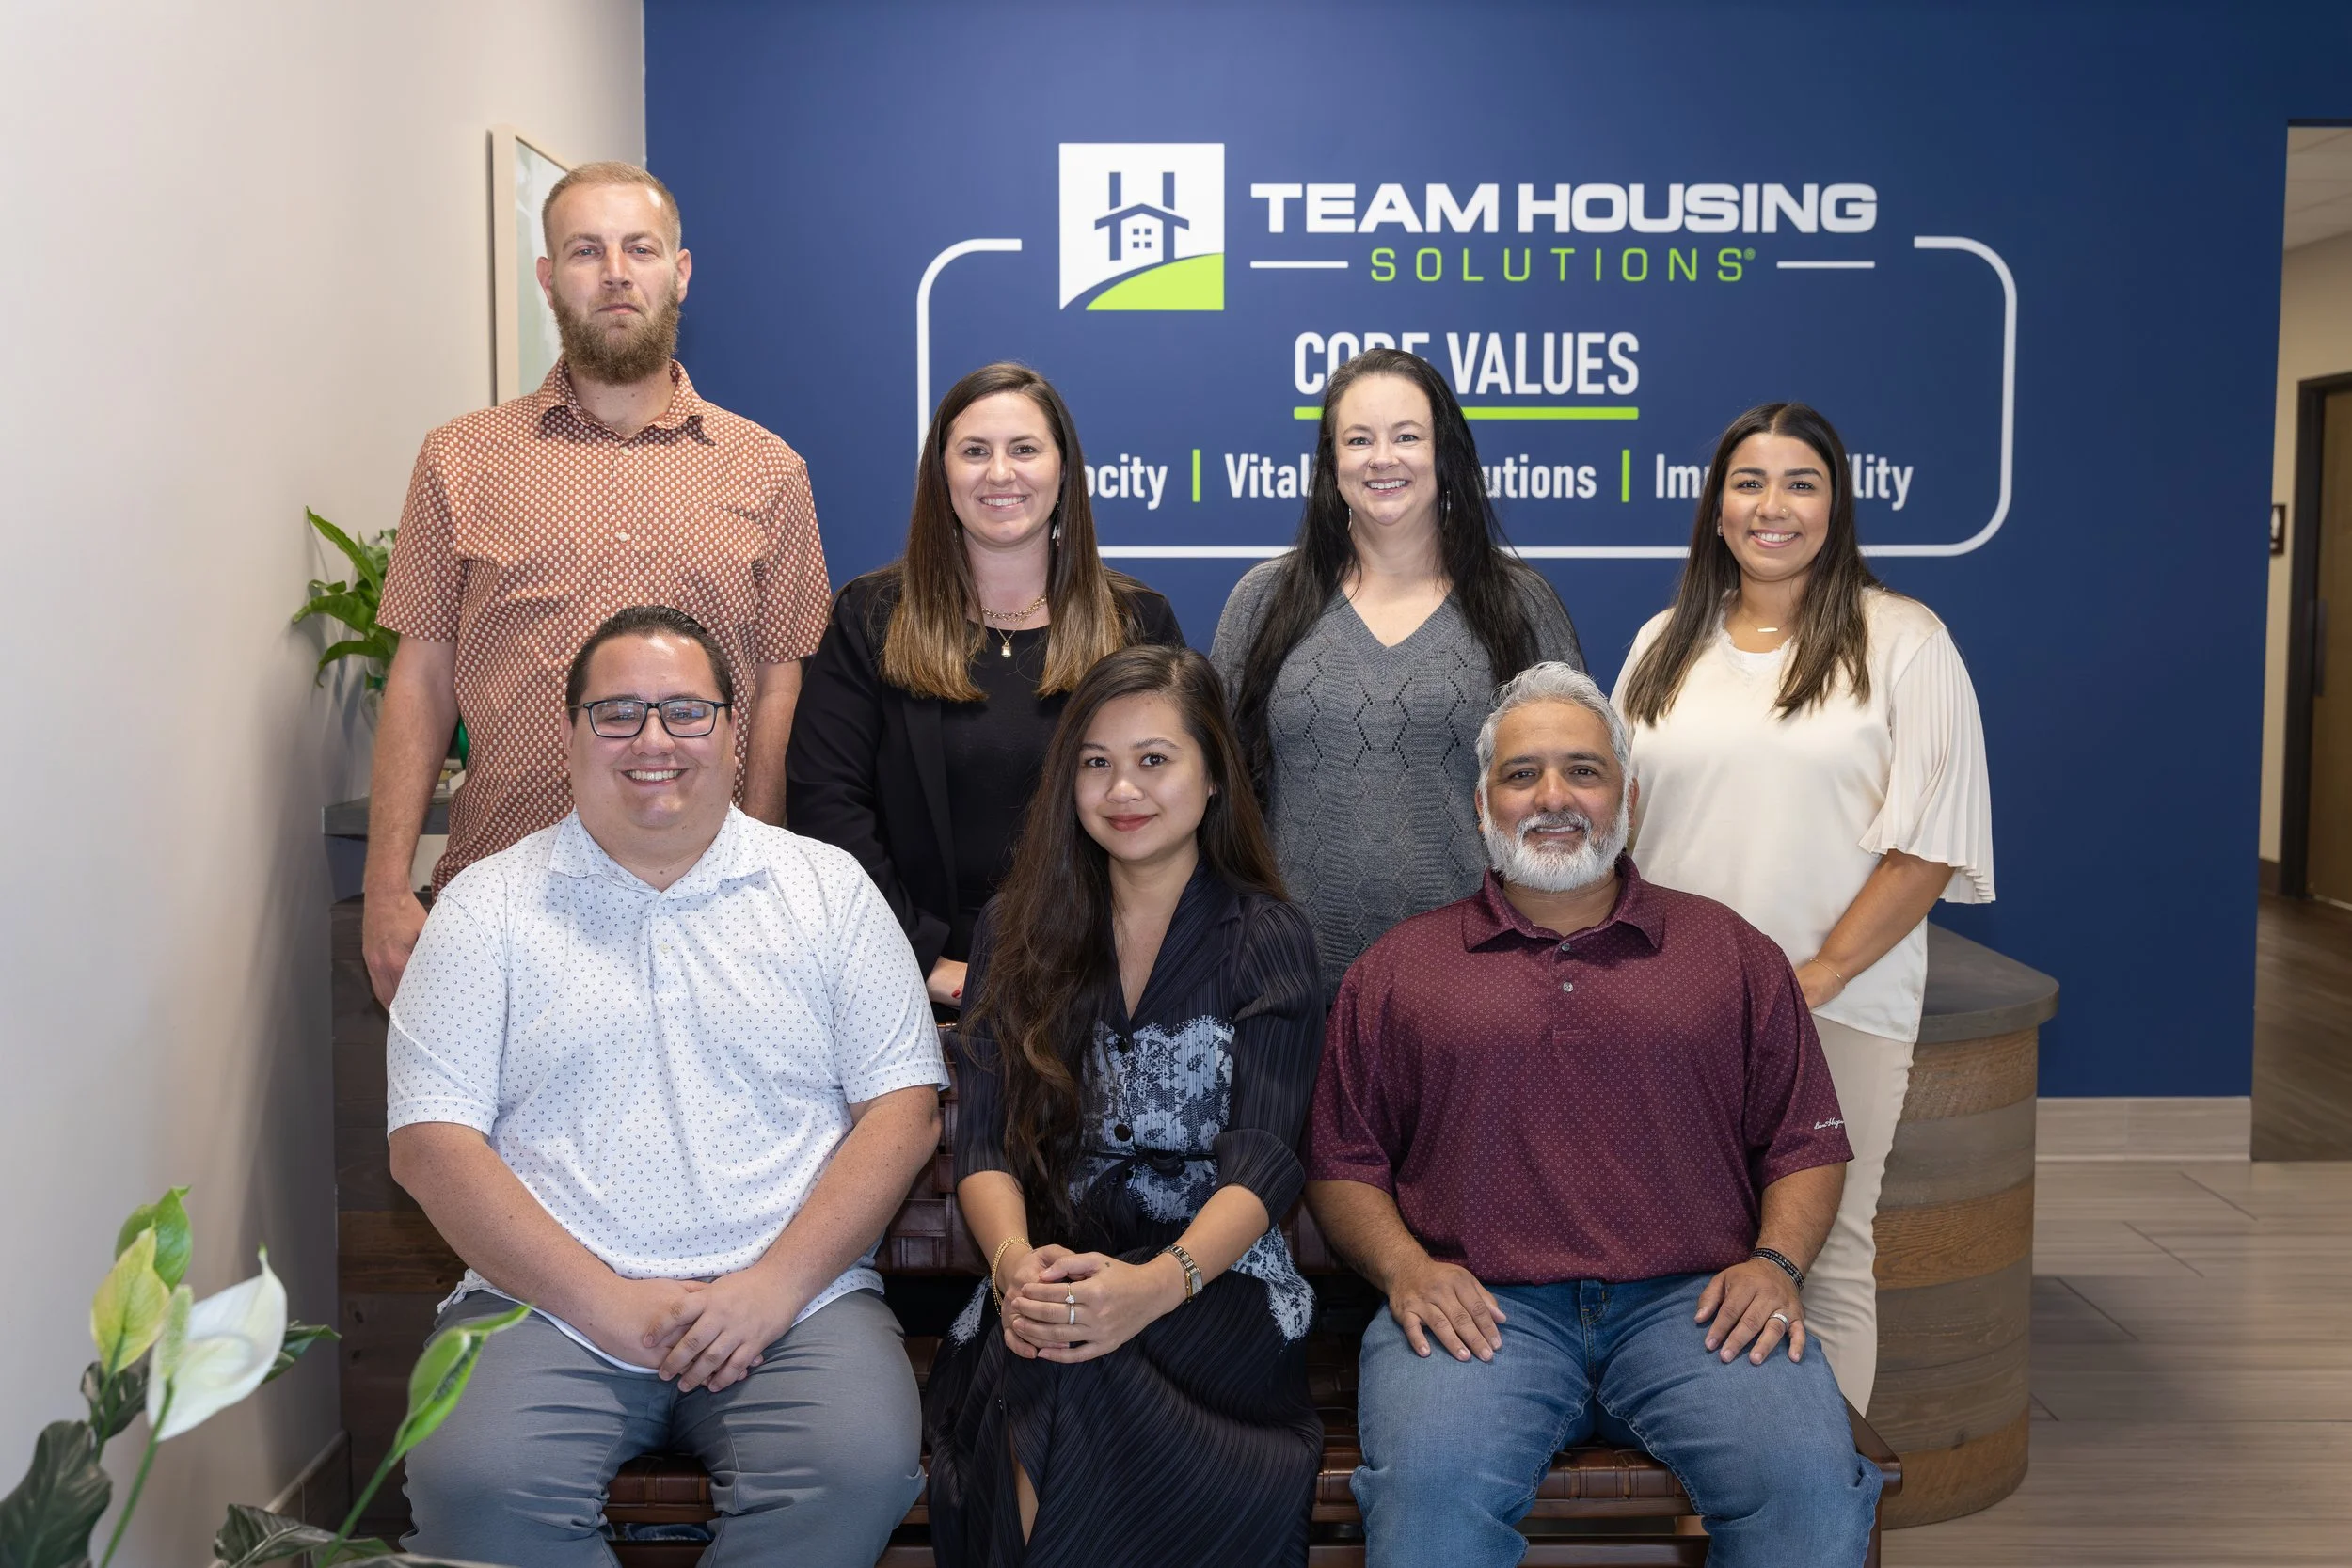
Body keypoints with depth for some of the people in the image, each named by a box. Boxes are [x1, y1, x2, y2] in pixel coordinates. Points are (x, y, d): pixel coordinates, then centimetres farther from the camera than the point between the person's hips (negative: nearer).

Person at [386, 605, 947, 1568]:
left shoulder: (828, 887, 10)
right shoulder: (488, 904, 8)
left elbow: (902, 1111, 4)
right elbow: (431, 1142, 0)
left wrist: (777, 1285, -9)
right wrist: (602, 1301, -10)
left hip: (795, 1299, 0)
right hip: (549, 1301, 0)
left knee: (861, 1469, -28)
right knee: (472, 1485, -28)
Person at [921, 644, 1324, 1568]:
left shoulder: (1267, 943, 4)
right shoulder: (1016, 932, 12)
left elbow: (1261, 1161, -7)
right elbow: (984, 1139, 4)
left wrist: (1156, 1284, -27)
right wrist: (1014, 1262, -19)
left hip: (1217, 1278, -2)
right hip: (1048, 1277, 2)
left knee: (1070, 1383, -35)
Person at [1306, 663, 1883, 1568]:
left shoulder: (1732, 952, 18)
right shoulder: (1397, 970, 15)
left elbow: (1805, 1141, 15)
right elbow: (1342, 1162, 12)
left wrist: (1776, 1262, -3)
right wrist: (1402, 1265, -6)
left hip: (1691, 1302, 1)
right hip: (1480, 1305, -1)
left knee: (1811, 1480, -26)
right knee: (1429, 1483, -31)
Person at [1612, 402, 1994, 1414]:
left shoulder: (1903, 643, -2)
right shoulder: (1666, 645, 12)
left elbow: (1932, 841, -7)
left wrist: (1816, 976, -13)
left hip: (1838, 1003, -3)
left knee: (1826, 1253, 4)